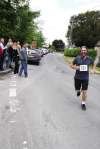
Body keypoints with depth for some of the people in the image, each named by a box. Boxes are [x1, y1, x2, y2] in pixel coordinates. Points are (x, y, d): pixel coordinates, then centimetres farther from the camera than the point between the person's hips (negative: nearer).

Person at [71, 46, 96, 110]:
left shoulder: (89, 59, -4)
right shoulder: (77, 58, -8)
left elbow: (93, 64, 15)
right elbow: (72, 65, 3)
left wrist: (94, 69, -3)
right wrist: (75, 67, -17)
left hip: (85, 78, 0)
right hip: (77, 77, 0)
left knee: (84, 92, 2)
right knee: (77, 89, 14)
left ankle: (83, 103, 22)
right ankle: (79, 90, 52)